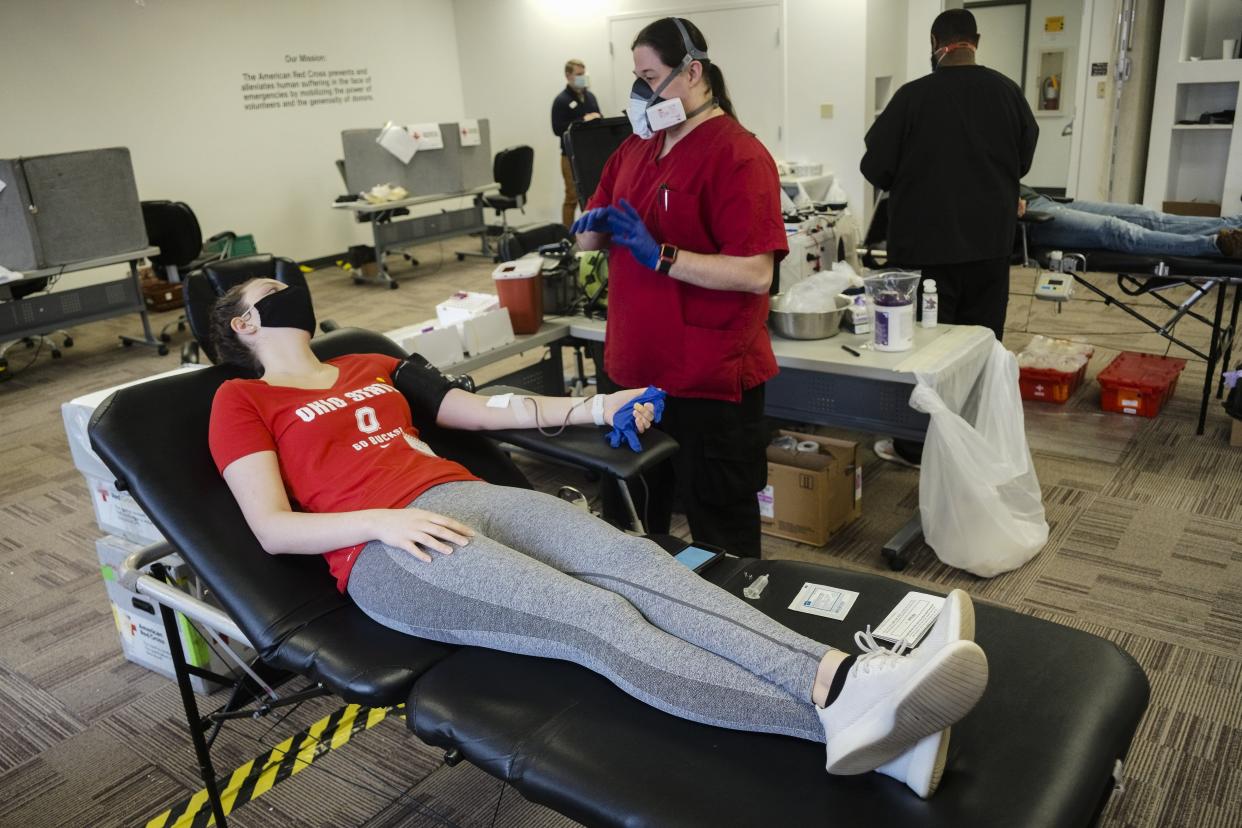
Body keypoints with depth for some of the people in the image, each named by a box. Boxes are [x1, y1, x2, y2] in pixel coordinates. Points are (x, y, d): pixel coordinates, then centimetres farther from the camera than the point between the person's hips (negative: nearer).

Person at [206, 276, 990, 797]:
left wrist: (592, 408, 15)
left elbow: (486, 410, 26)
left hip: (471, 499, 6)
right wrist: (384, 520, -17)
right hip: (387, 552, -5)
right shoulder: (242, 401, 12)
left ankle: (850, 679, -42)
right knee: (596, 616, -29)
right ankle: (837, 716, -46)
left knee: (639, 562, -25)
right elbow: (273, 528, -1)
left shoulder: (376, 365, 29)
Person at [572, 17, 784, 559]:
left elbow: (755, 272, -22)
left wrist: (660, 256, -27)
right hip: (630, 370, 8)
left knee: (720, 529, 10)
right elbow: (591, 238, 16)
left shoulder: (737, 155, -14)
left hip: (708, 382, -7)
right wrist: (596, 225, -7)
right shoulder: (636, 147, 9)